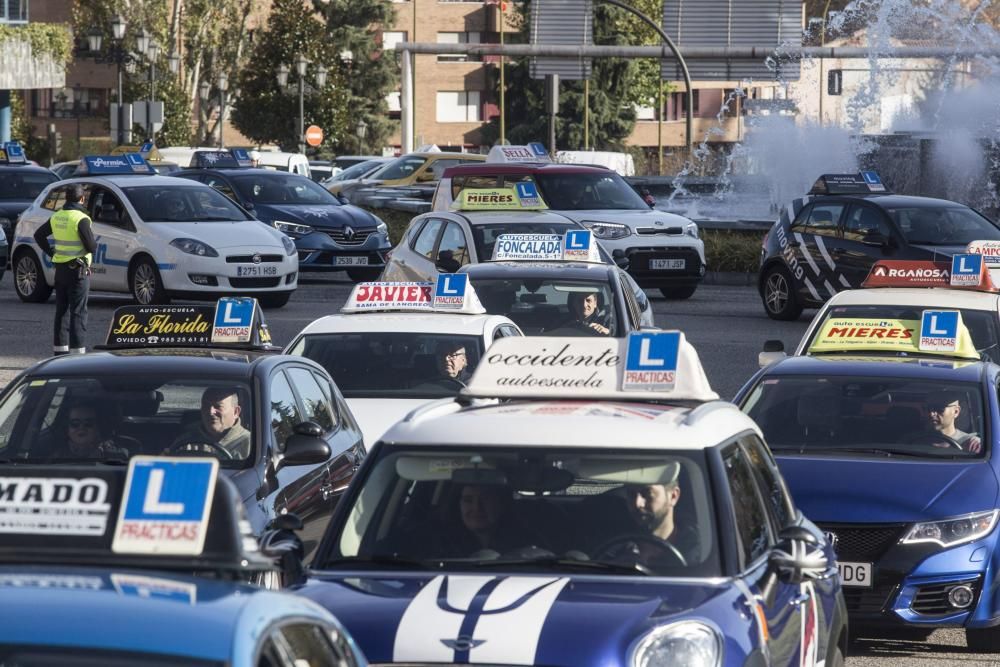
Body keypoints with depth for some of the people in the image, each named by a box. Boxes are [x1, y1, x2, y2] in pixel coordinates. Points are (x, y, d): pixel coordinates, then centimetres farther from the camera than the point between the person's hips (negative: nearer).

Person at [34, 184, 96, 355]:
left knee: (62, 311, 13)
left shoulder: (57, 216, 6)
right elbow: (91, 246, -17)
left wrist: (51, 252, 15)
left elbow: (39, 235, 17)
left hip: (60, 269, 7)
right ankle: (78, 350, -9)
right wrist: (94, 244, 4)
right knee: (78, 312, -6)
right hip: (78, 269, -7)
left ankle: (59, 349, 16)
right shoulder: (80, 219, -16)